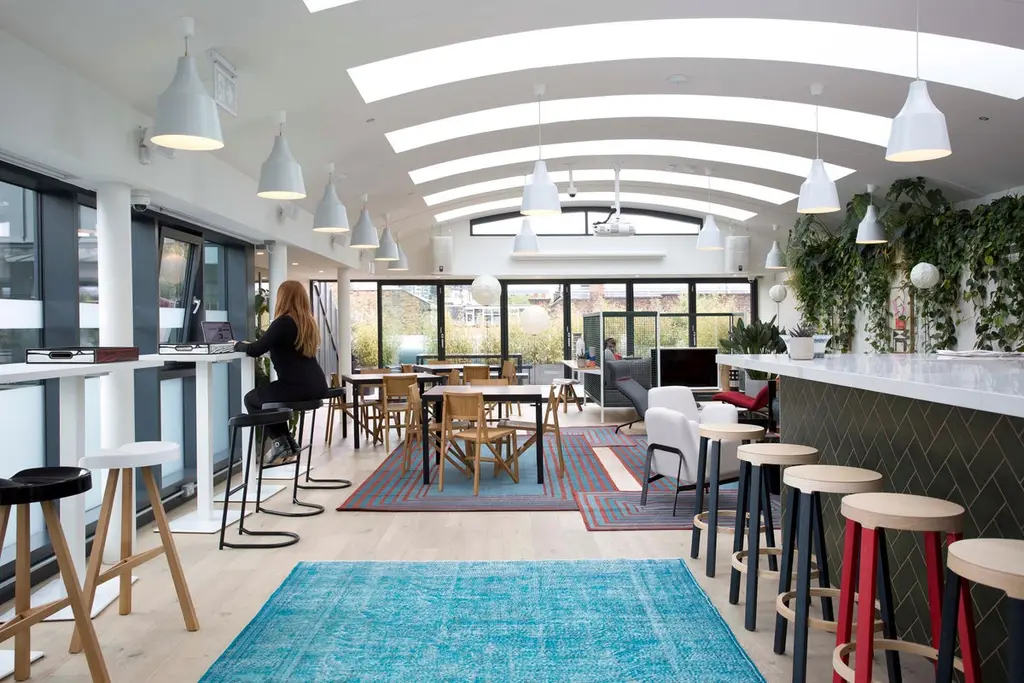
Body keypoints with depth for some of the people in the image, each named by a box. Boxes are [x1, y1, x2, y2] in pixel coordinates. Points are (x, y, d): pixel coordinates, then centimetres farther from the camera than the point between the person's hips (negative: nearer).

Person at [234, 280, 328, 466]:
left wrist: (238, 344, 9)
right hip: (316, 386, 8)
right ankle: (287, 446, 27)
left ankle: (281, 444, 17)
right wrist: (250, 344, 26)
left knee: (251, 399, 17)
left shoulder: (284, 322, -11)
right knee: (264, 393, 30)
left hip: (298, 387, -8)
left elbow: (255, 350, -13)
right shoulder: (308, 321, 15)